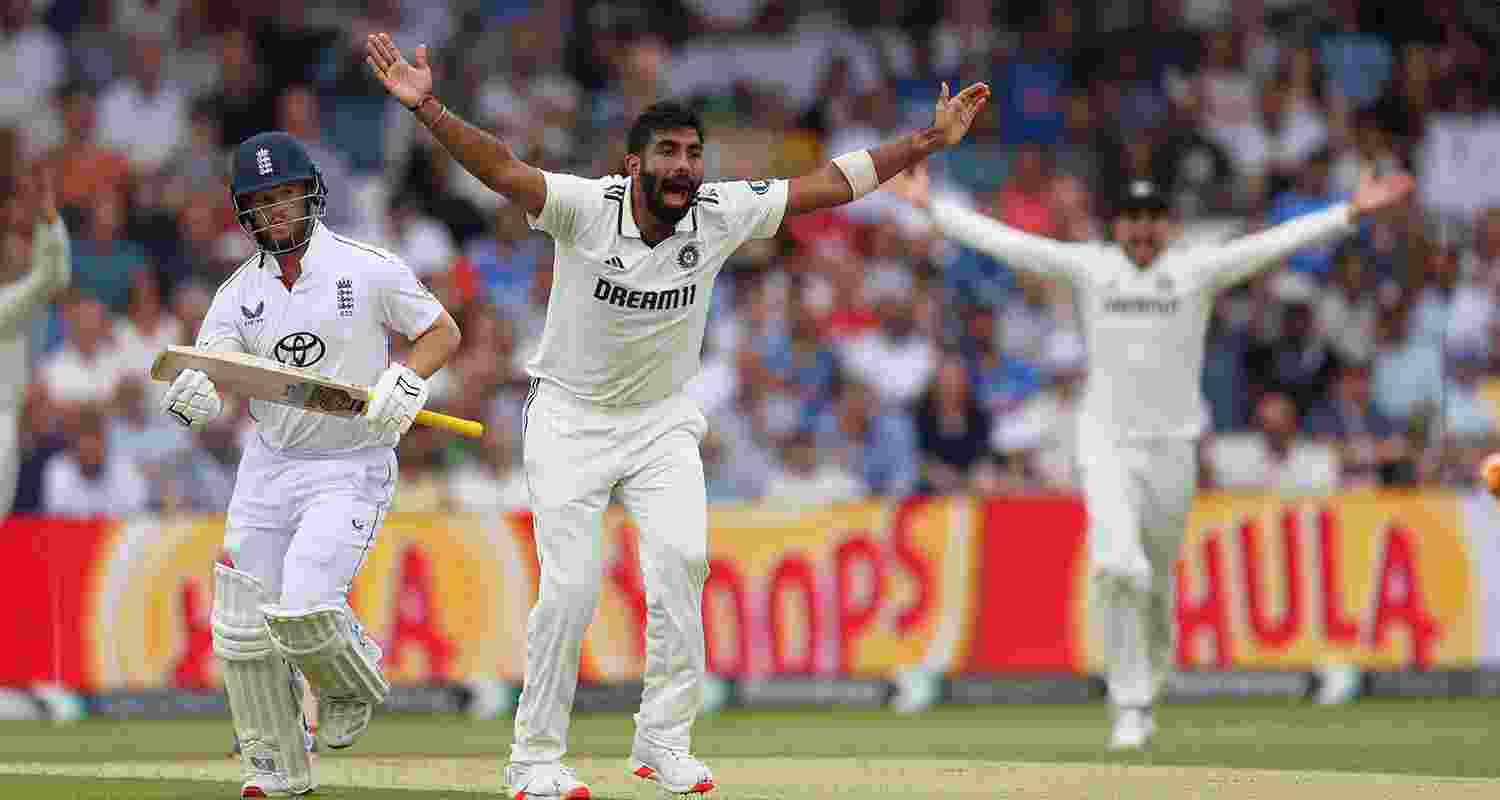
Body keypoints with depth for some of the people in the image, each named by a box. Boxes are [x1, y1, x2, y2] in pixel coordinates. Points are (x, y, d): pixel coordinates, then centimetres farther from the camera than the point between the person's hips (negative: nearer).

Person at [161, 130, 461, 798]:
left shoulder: (369, 270, -7)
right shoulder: (239, 292, 4)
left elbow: (442, 332, 2)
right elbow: (208, 366, -9)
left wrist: (405, 383, -18)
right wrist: (192, 395, -34)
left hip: (351, 467, -5)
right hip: (267, 464, 5)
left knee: (303, 606, -22)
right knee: (243, 627, 0)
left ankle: (354, 684, 12)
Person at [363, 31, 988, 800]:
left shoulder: (722, 215, -11)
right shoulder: (585, 207, -21)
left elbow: (831, 183, -6)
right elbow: (501, 169, -34)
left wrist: (929, 141, -8)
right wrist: (427, 108, -50)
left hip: (662, 420, 3)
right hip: (569, 418, -3)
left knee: (681, 557, -17)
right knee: (570, 586, -9)